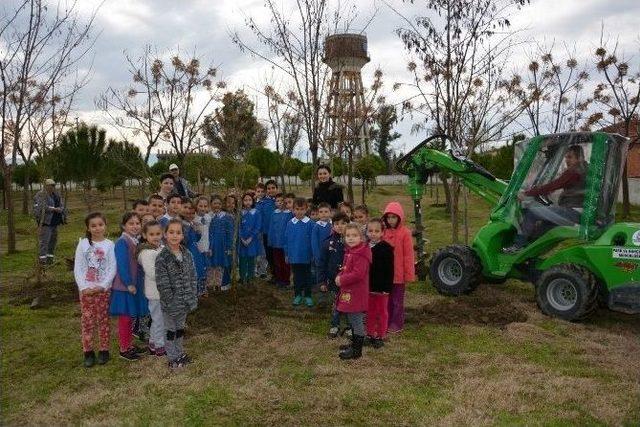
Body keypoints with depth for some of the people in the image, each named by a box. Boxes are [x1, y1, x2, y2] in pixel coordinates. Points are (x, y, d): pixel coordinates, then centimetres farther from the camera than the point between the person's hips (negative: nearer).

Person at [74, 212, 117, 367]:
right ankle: (88, 352, 16)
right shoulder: (83, 244, 1)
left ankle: (104, 351, 18)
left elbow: (112, 269, -5)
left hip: (104, 289, -1)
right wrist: (84, 287, -12)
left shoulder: (109, 244, -2)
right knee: (87, 321, 4)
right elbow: (77, 268, -2)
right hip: (86, 289, 1)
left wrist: (102, 286, -14)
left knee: (103, 320, 6)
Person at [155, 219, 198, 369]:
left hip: (185, 302, 5)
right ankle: (173, 358, 26)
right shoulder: (162, 258, -17)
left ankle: (180, 353, 37)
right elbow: (163, 285, -18)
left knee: (180, 328, 21)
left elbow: (193, 278, 4)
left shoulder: (187, 255, -1)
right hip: (171, 304, -5)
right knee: (170, 330, 12)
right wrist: (172, 303, -17)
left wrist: (192, 299, -1)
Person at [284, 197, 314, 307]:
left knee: (307, 276, 10)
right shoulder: (290, 223, -2)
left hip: (306, 256, -2)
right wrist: (286, 254, 6)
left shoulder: (310, 223, -10)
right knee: (297, 276, 14)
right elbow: (286, 240, 5)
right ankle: (297, 295, 27)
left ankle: (307, 296, 23)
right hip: (294, 256, 2)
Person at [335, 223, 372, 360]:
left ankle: (357, 350, 11)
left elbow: (357, 274, -28)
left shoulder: (361, 254, -21)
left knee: (357, 321, 0)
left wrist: (342, 280, -18)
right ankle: (355, 344, 36)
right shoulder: (349, 251, 11)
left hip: (357, 294, -10)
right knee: (352, 320, 21)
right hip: (349, 292, 10)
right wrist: (339, 276, 2)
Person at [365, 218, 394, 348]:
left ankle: (381, 337, 19)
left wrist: (387, 287, -17)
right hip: (368, 286, 5)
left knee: (382, 312, 9)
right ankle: (371, 334, 28)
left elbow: (389, 270, -14)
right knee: (370, 312, 15)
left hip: (381, 287, -5)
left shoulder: (386, 248, -12)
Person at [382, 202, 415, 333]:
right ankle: (387, 322, 27)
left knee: (397, 300, 8)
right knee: (387, 299, 15)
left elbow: (408, 254, -11)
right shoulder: (384, 232, 4)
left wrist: (409, 273, -11)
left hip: (399, 273, -5)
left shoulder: (405, 232, -11)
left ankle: (397, 324, 19)